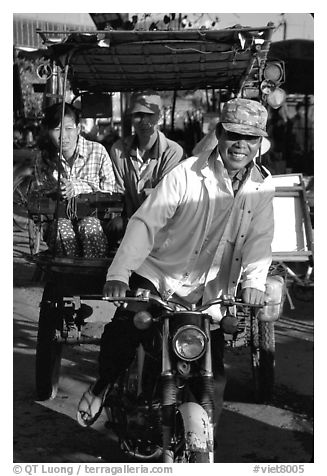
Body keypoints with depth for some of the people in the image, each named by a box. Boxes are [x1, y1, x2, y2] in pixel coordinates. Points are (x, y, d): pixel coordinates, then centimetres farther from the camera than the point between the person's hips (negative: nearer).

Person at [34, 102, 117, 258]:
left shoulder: (98, 152, -4)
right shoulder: (43, 160, 3)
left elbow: (109, 192, -2)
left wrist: (78, 187, -17)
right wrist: (57, 191, -14)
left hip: (93, 217, -1)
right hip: (58, 218, 1)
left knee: (89, 225, -36)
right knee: (62, 227, -34)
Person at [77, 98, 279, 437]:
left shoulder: (262, 186, 0)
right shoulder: (188, 174, -14)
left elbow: (259, 238, -7)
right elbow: (145, 222, -20)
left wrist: (253, 281, -28)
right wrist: (118, 274, -33)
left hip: (208, 294, 3)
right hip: (158, 275, -2)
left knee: (215, 381, 0)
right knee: (122, 330, -20)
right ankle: (104, 384, 13)